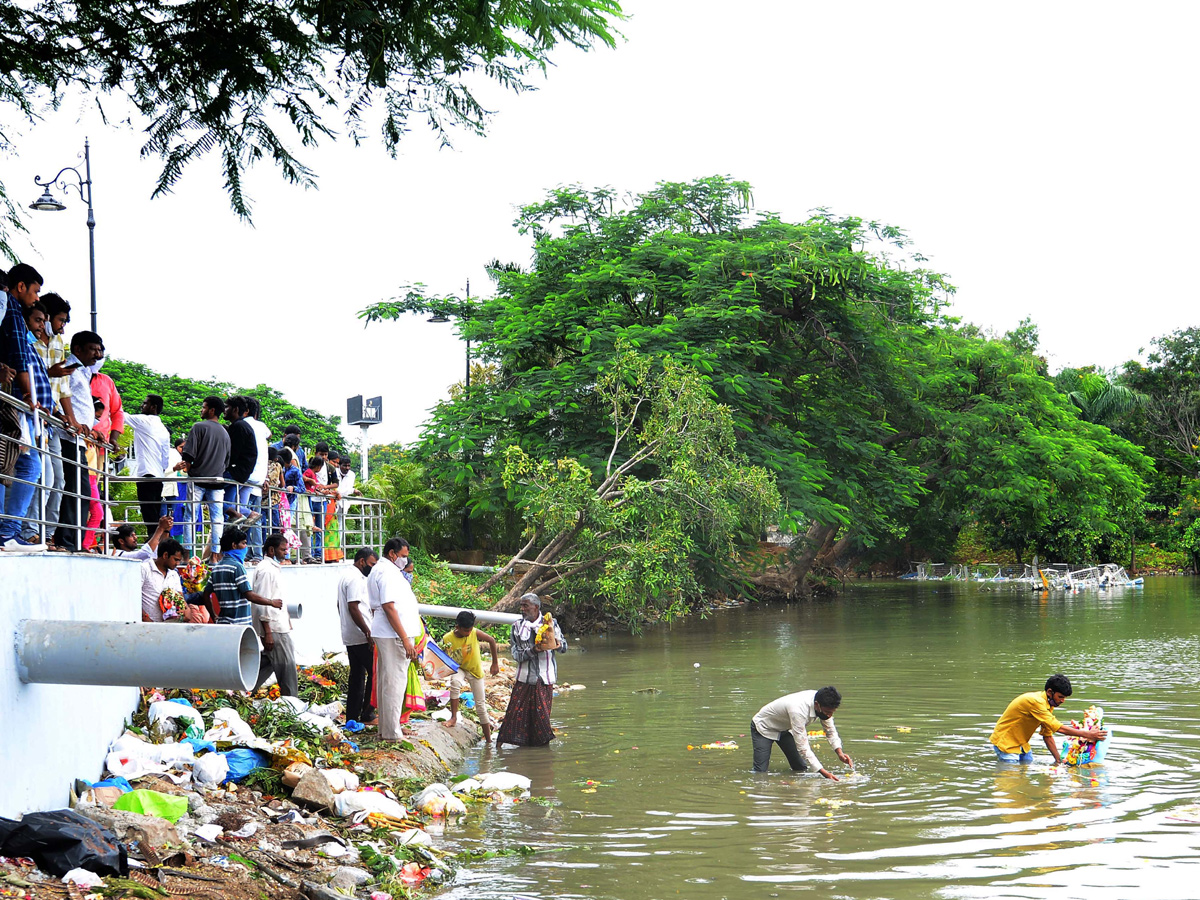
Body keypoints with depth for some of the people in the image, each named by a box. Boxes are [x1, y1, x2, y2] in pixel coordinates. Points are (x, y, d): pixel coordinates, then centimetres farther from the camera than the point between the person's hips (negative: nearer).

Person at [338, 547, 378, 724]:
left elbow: (340, 606, 25)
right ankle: (366, 713, 0)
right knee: (374, 672, -3)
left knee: (357, 675, 11)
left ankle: (352, 716, 13)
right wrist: (368, 633, -21)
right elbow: (353, 608, -22)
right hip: (361, 637, -10)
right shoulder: (356, 578, -15)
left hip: (349, 636, 10)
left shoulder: (347, 576, 18)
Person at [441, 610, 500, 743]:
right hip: (459, 669, -1)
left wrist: (495, 663, -2)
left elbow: (491, 640, -6)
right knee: (455, 682, -37)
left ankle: (488, 739, 13)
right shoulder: (447, 639, -22)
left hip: (475, 670, 1)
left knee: (481, 705, 3)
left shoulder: (475, 633, -22)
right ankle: (454, 717, -25)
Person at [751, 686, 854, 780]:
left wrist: (839, 752, -21)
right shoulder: (798, 710, -43)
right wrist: (823, 772, -45)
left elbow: (830, 731, -3)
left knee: (801, 769, -3)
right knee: (760, 772, -17)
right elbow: (803, 747, -41)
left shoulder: (824, 706, -20)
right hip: (763, 728, -7)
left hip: (785, 729, 7)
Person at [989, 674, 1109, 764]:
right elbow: (1058, 728, -31)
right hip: (1005, 741, -9)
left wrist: (1059, 761, -2)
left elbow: (1048, 735, 6)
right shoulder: (1036, 702, -28)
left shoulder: (1047, 704, 3)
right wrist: (1087, 734, -31)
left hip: (1021, 744, 9)